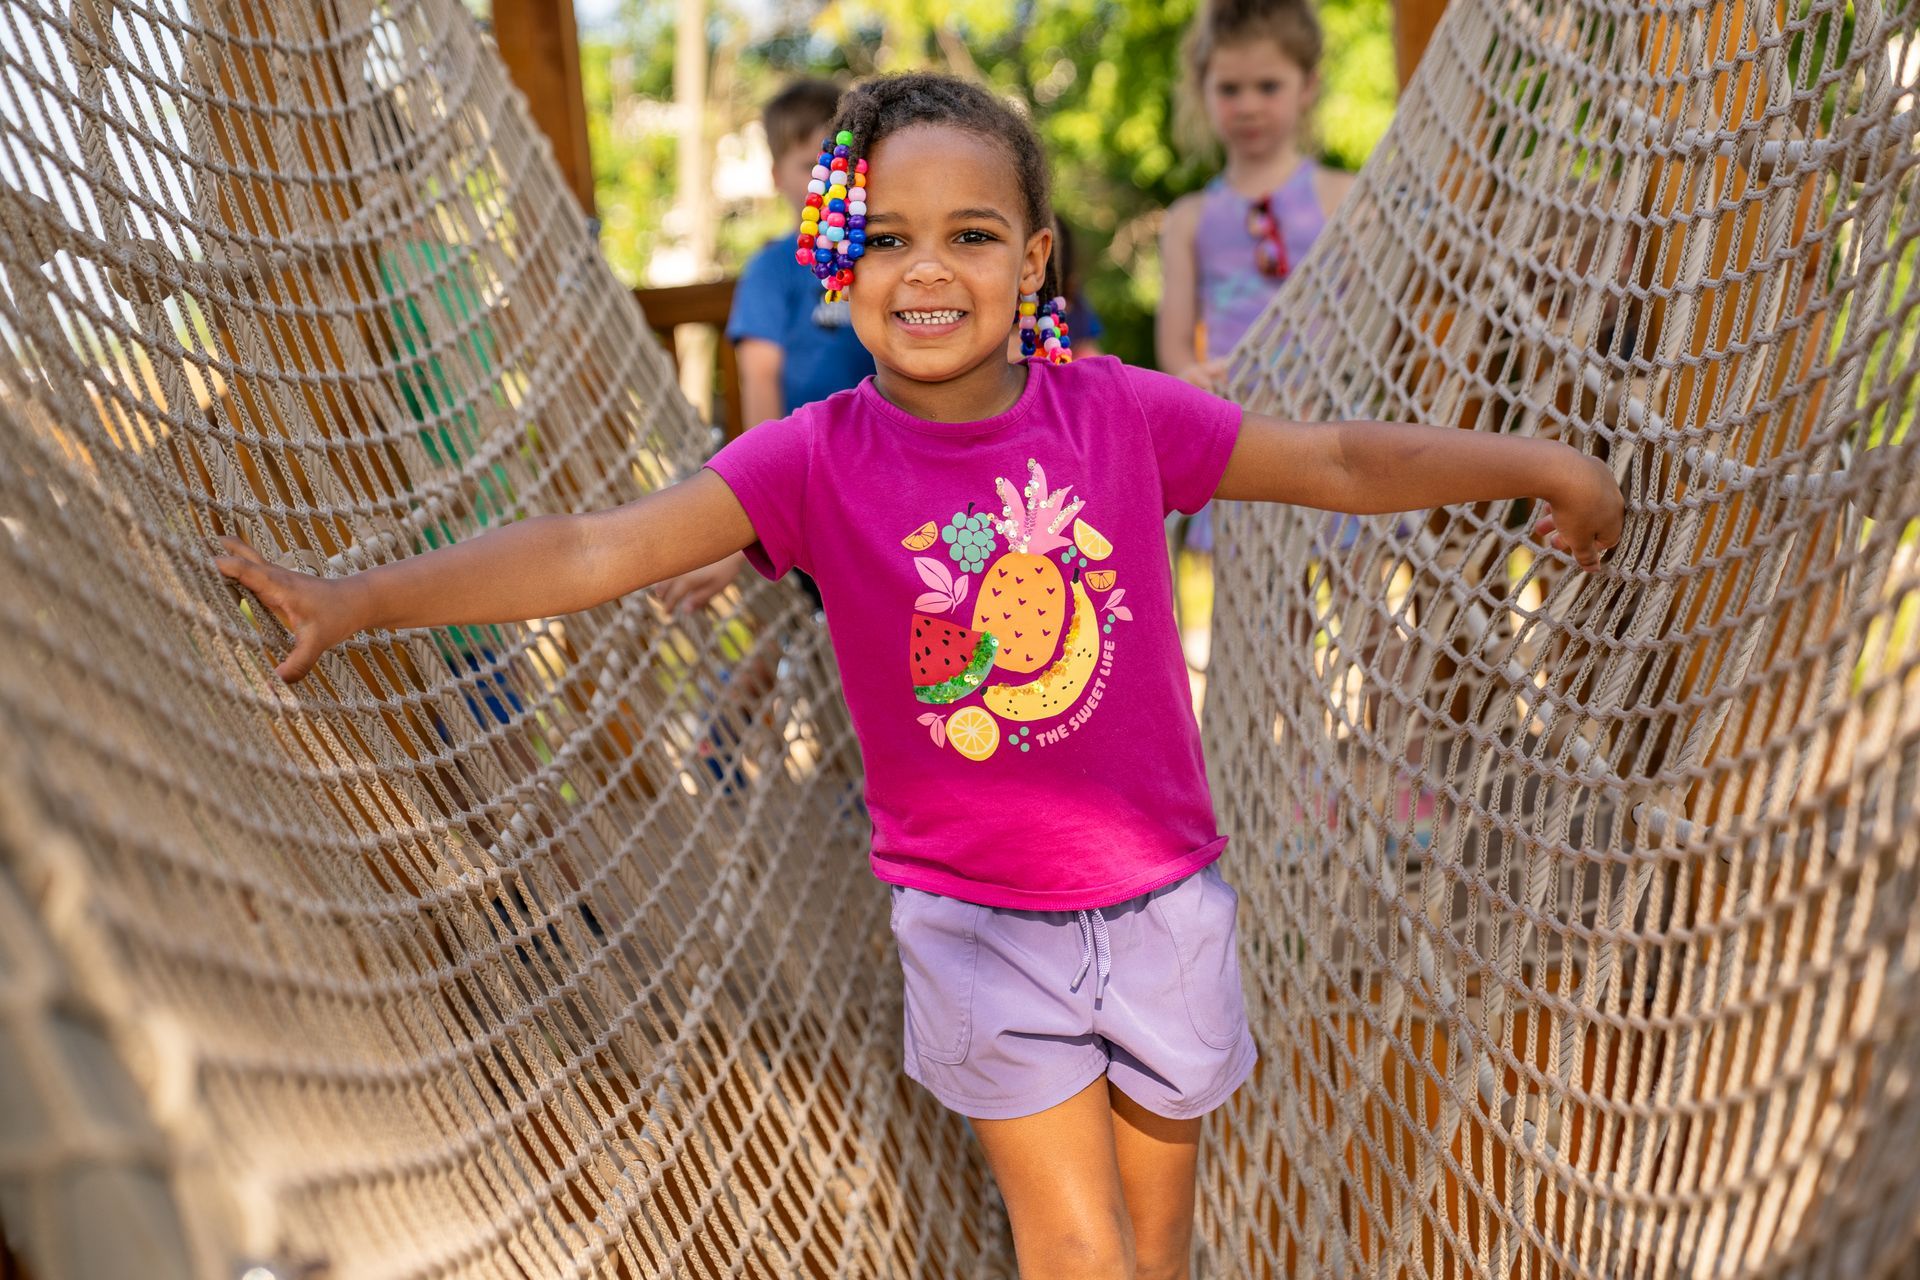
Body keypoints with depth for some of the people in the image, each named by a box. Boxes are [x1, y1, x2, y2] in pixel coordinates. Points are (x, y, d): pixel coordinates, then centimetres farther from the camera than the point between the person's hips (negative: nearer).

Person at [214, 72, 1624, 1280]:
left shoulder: (1121, 410, -10)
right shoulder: (816, 458, -13)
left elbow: (1339, 459, -1)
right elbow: (600, 547, -21)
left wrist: (1536, 461, -1)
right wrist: (359, 598, -28)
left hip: (1162, 896, 2)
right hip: (977, 919, -1)